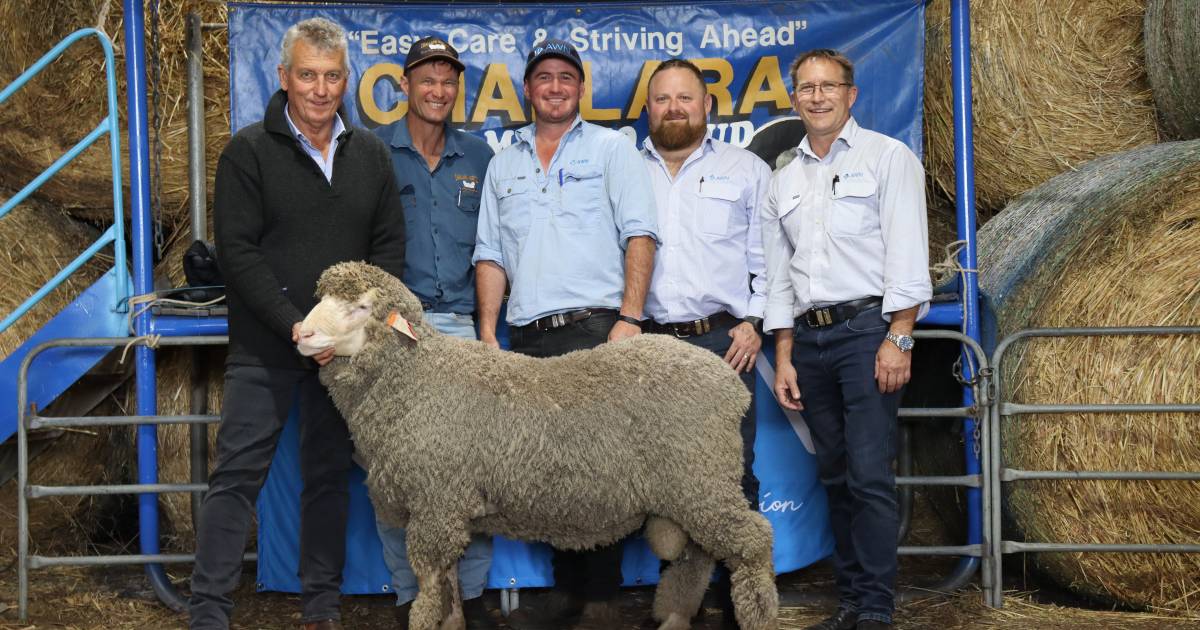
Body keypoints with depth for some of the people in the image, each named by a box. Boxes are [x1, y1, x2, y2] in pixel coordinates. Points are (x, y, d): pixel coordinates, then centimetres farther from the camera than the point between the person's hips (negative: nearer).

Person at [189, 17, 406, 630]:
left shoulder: (370, 154, 9)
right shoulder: (250, 151, -4)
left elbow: (389, 246, 10)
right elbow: (236, 251, -10)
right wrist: (295, 324, -16)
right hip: (264, 348, -4)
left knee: (329, 476, 10)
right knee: (237, 476, -4)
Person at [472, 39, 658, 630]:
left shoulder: (612, 148, 7)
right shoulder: (504, 165, 18)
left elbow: (639, 236, -2)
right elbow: (490, 255, 16)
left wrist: (630, 319, -12)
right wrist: (487, 335, 6)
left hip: (595, 331, -4)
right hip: (529, 338, 4)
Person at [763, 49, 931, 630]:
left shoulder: (887, 158, 2)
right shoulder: (783, 182, 18)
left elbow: (907, 255, -6)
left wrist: (898, 339, -15)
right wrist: (784, 357, 11)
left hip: (867, 328, -5)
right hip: (809, 338, 5)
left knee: (870, 476, -11)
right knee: (835, 476, 7)